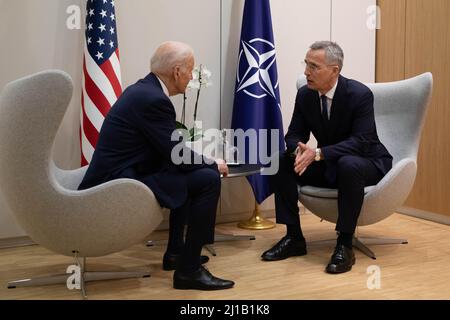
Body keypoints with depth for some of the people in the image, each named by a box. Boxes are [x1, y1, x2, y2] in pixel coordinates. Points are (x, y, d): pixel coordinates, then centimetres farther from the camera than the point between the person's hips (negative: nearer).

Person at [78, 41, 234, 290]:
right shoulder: (153, 99, -19)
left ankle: (176, 252, 31)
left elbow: (172, 147, 20)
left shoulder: (143, 89, 12)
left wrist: (205, 160, 13)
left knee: (189, 173, 26)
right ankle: (189, 269, -6)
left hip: (118, 176, 11)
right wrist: (214, 165, 1)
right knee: (208, 179, -14)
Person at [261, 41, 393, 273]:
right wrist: (299, 150, -27)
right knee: (282, 161, -14)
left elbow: (361, 142, -27)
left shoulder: (360, 94, -21)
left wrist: (318, 153, -38)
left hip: (365, 163, -5)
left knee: (348, 165, -39)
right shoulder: (305, 94, -5)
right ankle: (293, 237, -7)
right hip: (328, 166, 6)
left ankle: (344, 245, -26)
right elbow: (294, 134, -1)